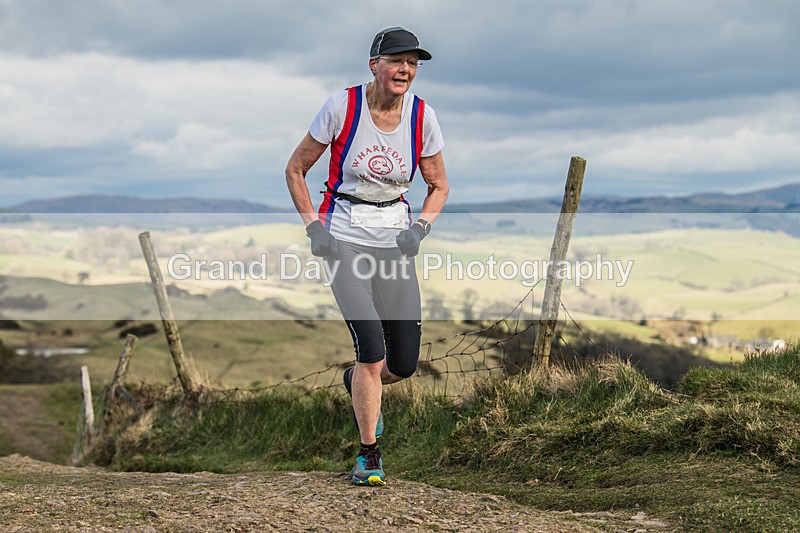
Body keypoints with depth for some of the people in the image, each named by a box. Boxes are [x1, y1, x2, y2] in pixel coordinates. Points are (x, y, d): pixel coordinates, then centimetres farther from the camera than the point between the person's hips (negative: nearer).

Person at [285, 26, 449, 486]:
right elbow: (296, 169, 1)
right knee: (372, 348, -17)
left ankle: (357, 384, 37)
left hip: (394, 241, 3)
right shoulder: (342, 106, -9)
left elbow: (439, 185, 11)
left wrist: (420, 227, -6)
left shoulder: (422, 116, -2)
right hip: (344, 237, -3)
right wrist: (314, 227, -8)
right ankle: (369, 455, -2)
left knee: (405, 363, 1)